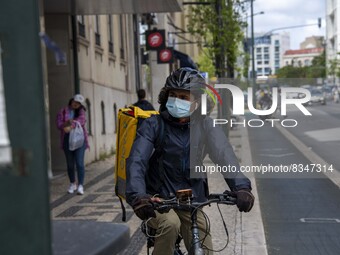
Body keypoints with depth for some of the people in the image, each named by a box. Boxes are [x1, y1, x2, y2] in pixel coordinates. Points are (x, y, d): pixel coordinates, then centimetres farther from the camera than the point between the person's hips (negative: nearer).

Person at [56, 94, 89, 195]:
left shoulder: (81, 111, 10)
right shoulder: (63, 112, 9)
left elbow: (82, 120, -11)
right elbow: (59, 124, -3)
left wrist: (71, 126, -26)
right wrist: (66, 124, -25)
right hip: (67, 139, 1)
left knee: (79, 163, -10)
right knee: (70, 164, 8)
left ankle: (80, 186, -11)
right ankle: (72, 184, 25)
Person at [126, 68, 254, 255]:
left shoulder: (204, 126, -4)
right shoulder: (154, 125, -10)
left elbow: (224, 156, -19)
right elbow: (136, 161, -22)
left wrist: (241, 187, -37)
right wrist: (137, 196, -41)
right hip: (157, 200, -3)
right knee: (170, 224, -33)